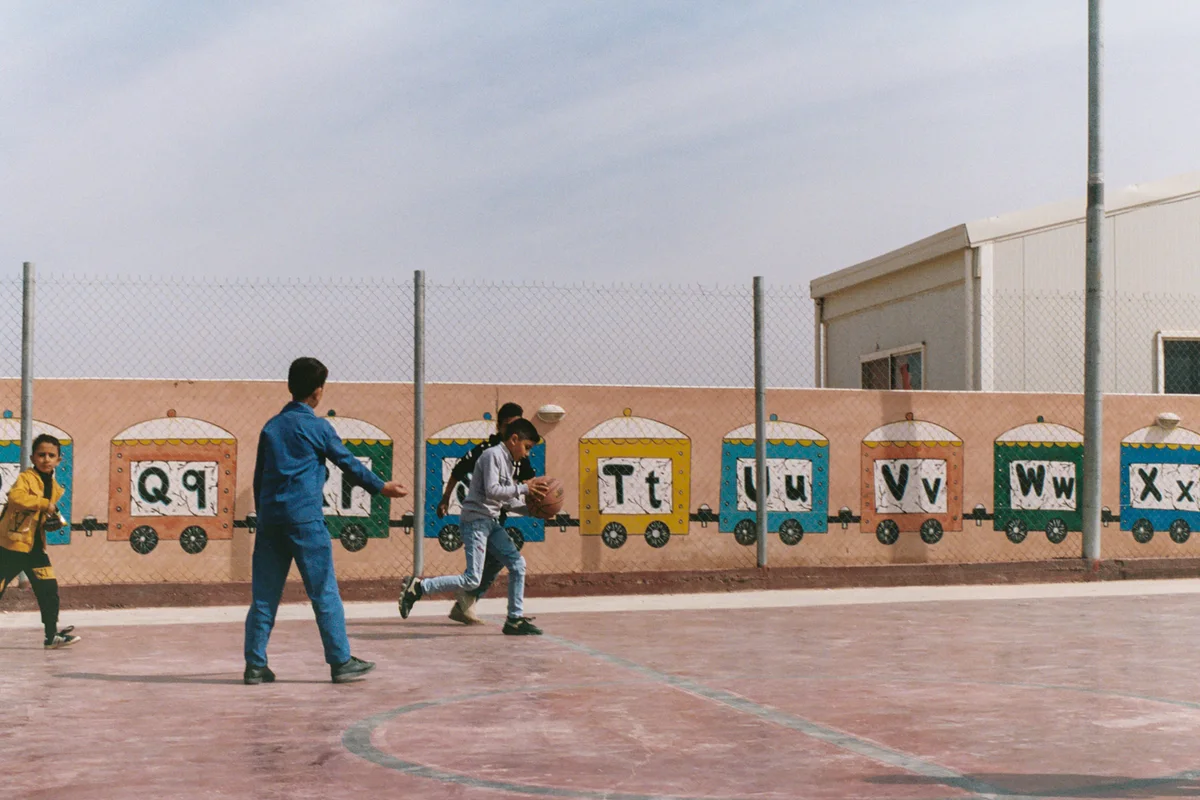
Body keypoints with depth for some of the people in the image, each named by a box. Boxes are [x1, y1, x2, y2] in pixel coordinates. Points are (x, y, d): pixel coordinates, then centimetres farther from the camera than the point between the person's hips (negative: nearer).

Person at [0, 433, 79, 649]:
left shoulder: (55, 487, 11)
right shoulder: (26, 478, -13)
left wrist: (54, 522, 3)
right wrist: (45, 503, -36)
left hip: (35, 547, 7)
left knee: (49, 590, 4)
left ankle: (52, 635, 11)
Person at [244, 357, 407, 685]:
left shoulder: (271, 426, 13)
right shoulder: (317, 427, -2)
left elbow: (259, 477, 15)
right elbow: (349, 463, 5)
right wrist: (382, 487, 18)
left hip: (270, 519, 5)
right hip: (305, 519, -5)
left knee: (264, 595, 7)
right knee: (325, 593, 1)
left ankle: (255, 665, 6)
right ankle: (341, 662, 4)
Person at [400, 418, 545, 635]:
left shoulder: (509, 462, 17)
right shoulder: (493, 455, -12)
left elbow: (507, 501, 18)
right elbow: (492, 491, -21)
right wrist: (524, 488, -18)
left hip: (491, 522, 10)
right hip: (476, 520, -10)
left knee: (517, 564, 4)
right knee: (472, 580, -14)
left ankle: (515, 620, 10)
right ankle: (418, 587, -5)